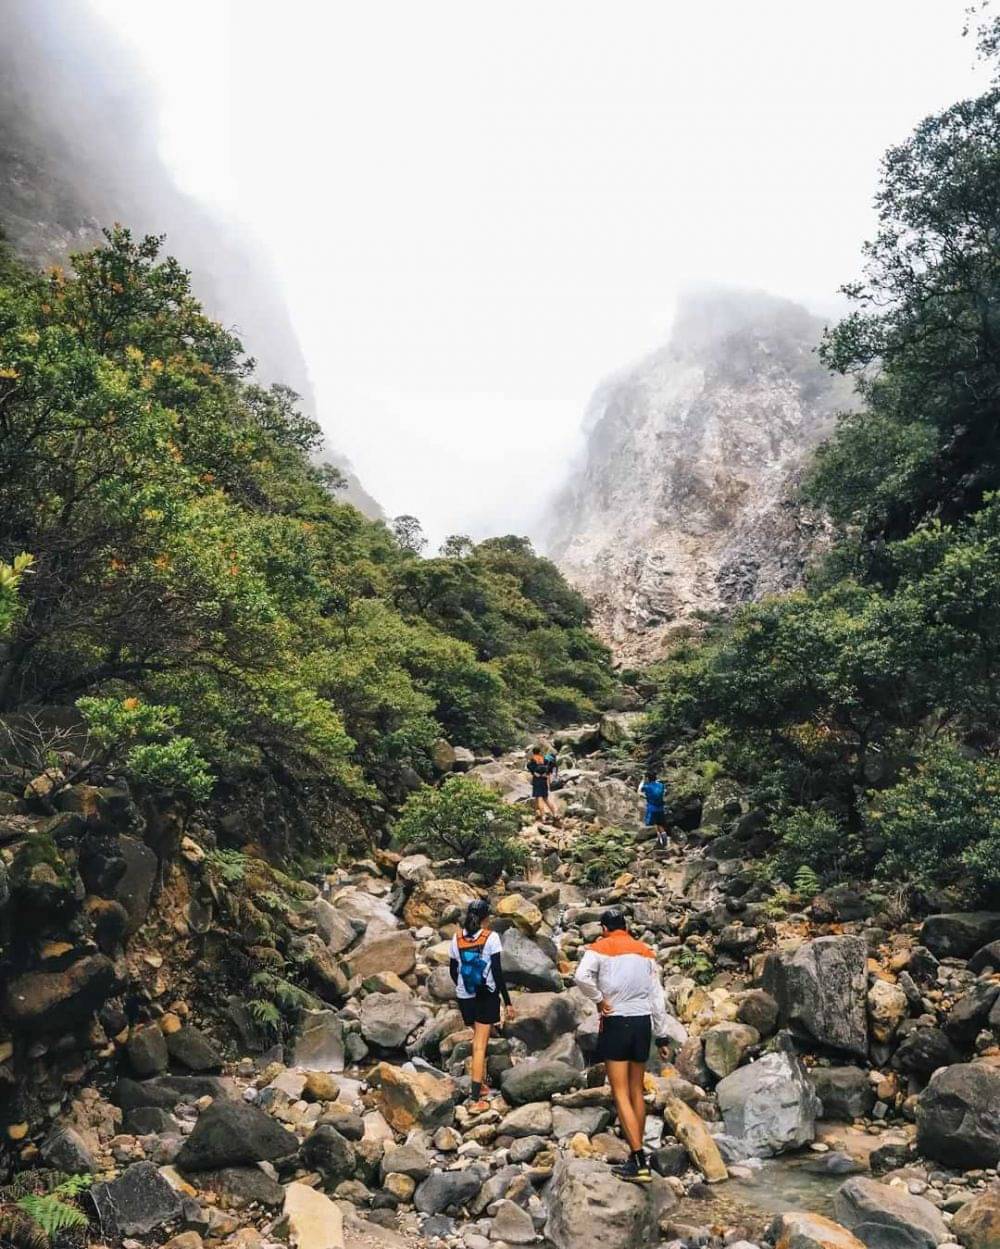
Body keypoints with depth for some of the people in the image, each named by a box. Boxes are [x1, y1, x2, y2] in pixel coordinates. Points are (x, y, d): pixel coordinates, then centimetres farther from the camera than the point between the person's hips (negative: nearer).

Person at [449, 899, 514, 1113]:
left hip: (465, 997, 4)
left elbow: (453, 970, 9)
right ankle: (476, 1100, -2)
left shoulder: (456, 939, 1)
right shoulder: (491, 938, -11)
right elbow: (497, 972, -12)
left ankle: (481, 1085, 30)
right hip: (487, 996, -4)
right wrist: (507, 1001, -6)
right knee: (480, 1045, -1)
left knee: (478, 1039, 24)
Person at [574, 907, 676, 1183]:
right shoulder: (645, 951, 11)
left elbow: (582, 976, -23)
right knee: (637, 1092, 15)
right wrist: (662, 1035, 15)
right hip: (643, 1022, 5)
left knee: (621, 1093, -2)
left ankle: (639, 1162, -7)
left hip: (616, 1022, -5)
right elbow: (657, 996, 11)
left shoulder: (600, 948, -2)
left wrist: (599, 999, -7)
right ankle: (638, 1155, 21)